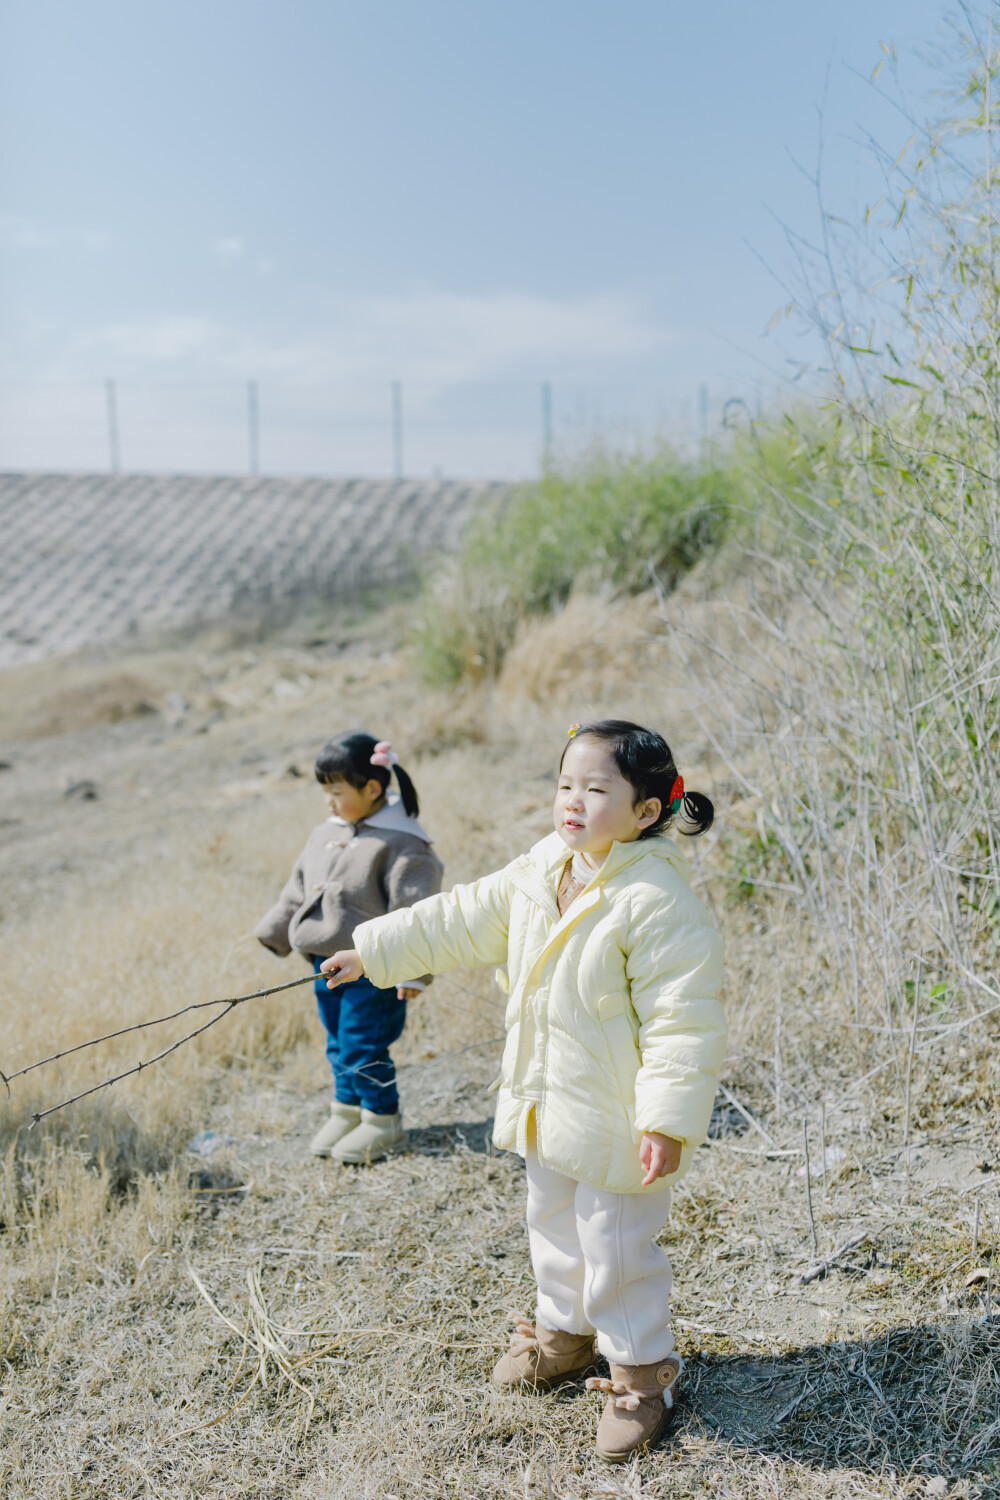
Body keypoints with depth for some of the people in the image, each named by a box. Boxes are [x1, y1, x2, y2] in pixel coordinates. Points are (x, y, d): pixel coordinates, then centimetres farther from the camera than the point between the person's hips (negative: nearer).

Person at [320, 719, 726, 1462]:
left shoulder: (659, 902, -25)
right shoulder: (541, 870, 0)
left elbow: (686, 1022, -24)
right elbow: (461, 920, 9)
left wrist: (669, 1121, -26)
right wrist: (371, 950, 11)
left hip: (618, 1119, -8)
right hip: (547, 1106, 8)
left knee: (618, 1247, 5)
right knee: (554, 1225, 24)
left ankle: (643, 1373, 28)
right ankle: (565, 1333, 48)